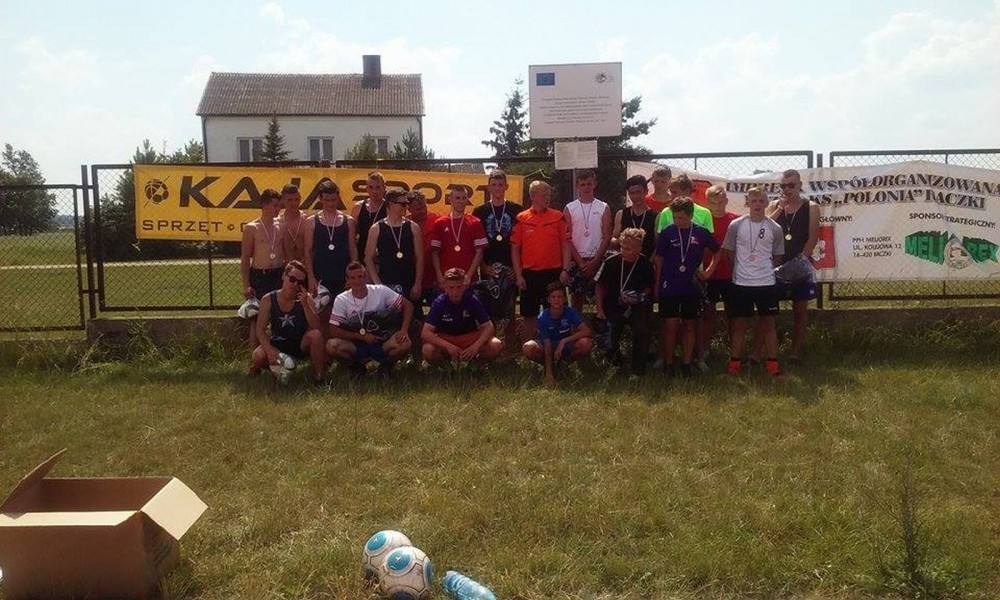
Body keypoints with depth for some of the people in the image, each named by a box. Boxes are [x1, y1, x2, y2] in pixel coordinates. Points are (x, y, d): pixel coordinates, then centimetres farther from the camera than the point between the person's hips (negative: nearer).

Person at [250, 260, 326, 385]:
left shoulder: (306, 298, -9)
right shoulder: (268, 299, -9)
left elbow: (317, 327, -18)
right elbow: (260, 330, -10)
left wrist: (305, 305, -28)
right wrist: (270, 350, -26)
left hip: (301, 344, 0)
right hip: (278, 344, 0)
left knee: (316, 335, -31)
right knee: (257, 357, -28)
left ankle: (318, 376, -16)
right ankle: (255, 371, 12)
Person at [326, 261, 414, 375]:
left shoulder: (381, 291, -7)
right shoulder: (341, 300, -7)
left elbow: (407, 305, -3)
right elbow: (334, 331, -11)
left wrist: (404, 330, -18)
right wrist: (362, 336, -17)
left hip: (382, 343, -1)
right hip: (357, 346, 1)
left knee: (404, 344, -31)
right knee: (332, 345, -29)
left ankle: (386, 364, 2)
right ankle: (357, 364, 3)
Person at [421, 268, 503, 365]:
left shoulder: (472, 300, -15)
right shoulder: (439, 303, -17)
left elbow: (489, 327, -13)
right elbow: (425, 333, -22)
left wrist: (476, 346, -31)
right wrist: (448, 346, -34)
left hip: (470, 337, 1)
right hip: (445, 339, -1)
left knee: (496, 346, -26)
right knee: (428, 351, -34)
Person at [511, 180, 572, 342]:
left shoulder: (558, 217, 3)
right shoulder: (522, 219, 1)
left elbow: (565, 245, 3)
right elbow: (515, 248, 3)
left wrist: (565, 270, -6)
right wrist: (518, 275, -3)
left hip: (554, 273, 0)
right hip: (529, 274, 0)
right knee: (529, 316, 7)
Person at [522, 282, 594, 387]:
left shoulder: (570, 312, -16)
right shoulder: (543, 317, -21)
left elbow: (586, 331, -27)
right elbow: (547, 345, -25)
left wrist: (564, 341, -36)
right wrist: (548, 373, -33)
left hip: (566, 347, 1)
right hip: (549, 346, -1)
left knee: (586, 343, -31)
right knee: (528, 348, -34)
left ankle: (564, 363, -2)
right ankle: (550, 366, -2)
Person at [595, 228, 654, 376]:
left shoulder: (645, 263, -7)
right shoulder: (611, 262, -10)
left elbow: (649, 287, 8)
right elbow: (600, 286, 2)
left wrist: (640, 297, -11)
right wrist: (599, 308, -2)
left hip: (636, 307, 0)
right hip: (613, 307, 0)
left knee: (642, 331, -20)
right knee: (612, 338, -1)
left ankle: (638, 370, -3)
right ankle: (614, 364, 31)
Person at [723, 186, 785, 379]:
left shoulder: (775, 228, 0)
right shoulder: (736, 225, -3)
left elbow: (777, 256, 10)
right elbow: (729, 251, 6)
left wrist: (765, 269, 4)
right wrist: (741, 268, 8)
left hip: (767, 283, 1)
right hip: (741, 283, -1)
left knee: (769, 323, 5)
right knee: (740, 323, 7)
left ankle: (772, 363, 13)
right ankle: (735, 362, 15)